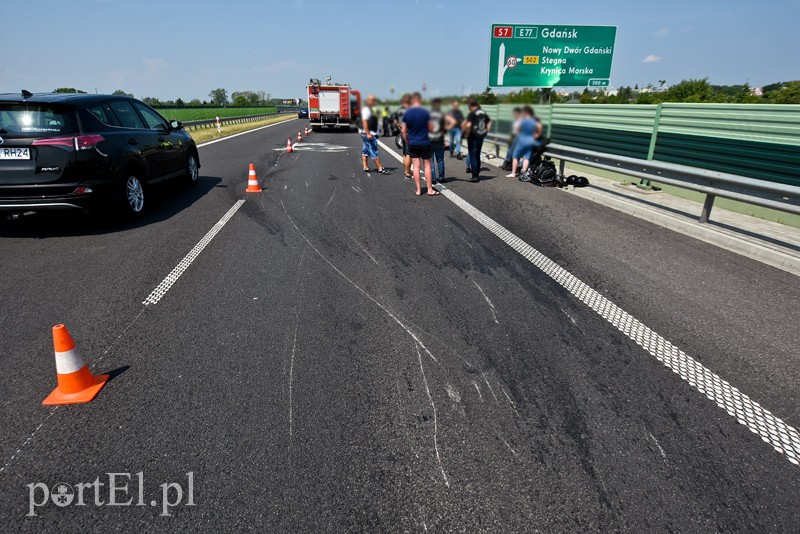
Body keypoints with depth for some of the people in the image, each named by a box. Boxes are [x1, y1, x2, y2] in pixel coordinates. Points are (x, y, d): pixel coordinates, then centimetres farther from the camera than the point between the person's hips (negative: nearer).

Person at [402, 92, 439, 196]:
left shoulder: (406, 113, -3)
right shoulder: (425, 112, -9)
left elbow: (404, 131, -1)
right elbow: (430, 129, -2)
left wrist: (407, 143, 11)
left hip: (412, 144, 2)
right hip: (424, 143, -2)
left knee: (416, 166, 6)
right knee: (427, 165, 6)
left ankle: (418, 190, 8)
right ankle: (430, 189, 8)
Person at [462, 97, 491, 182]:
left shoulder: (472, 113, -15)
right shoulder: (483, 112, 9)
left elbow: (468, 125, -27)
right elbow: (489, 122, 20)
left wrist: (467, 134, -13)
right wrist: (486, 131, 17)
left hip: (473, 137, -7)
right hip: (481, 136, 7)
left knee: (473, 156, 0)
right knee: (477, 155, 17)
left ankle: (475, 176, 2)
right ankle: (477, 173, 24)